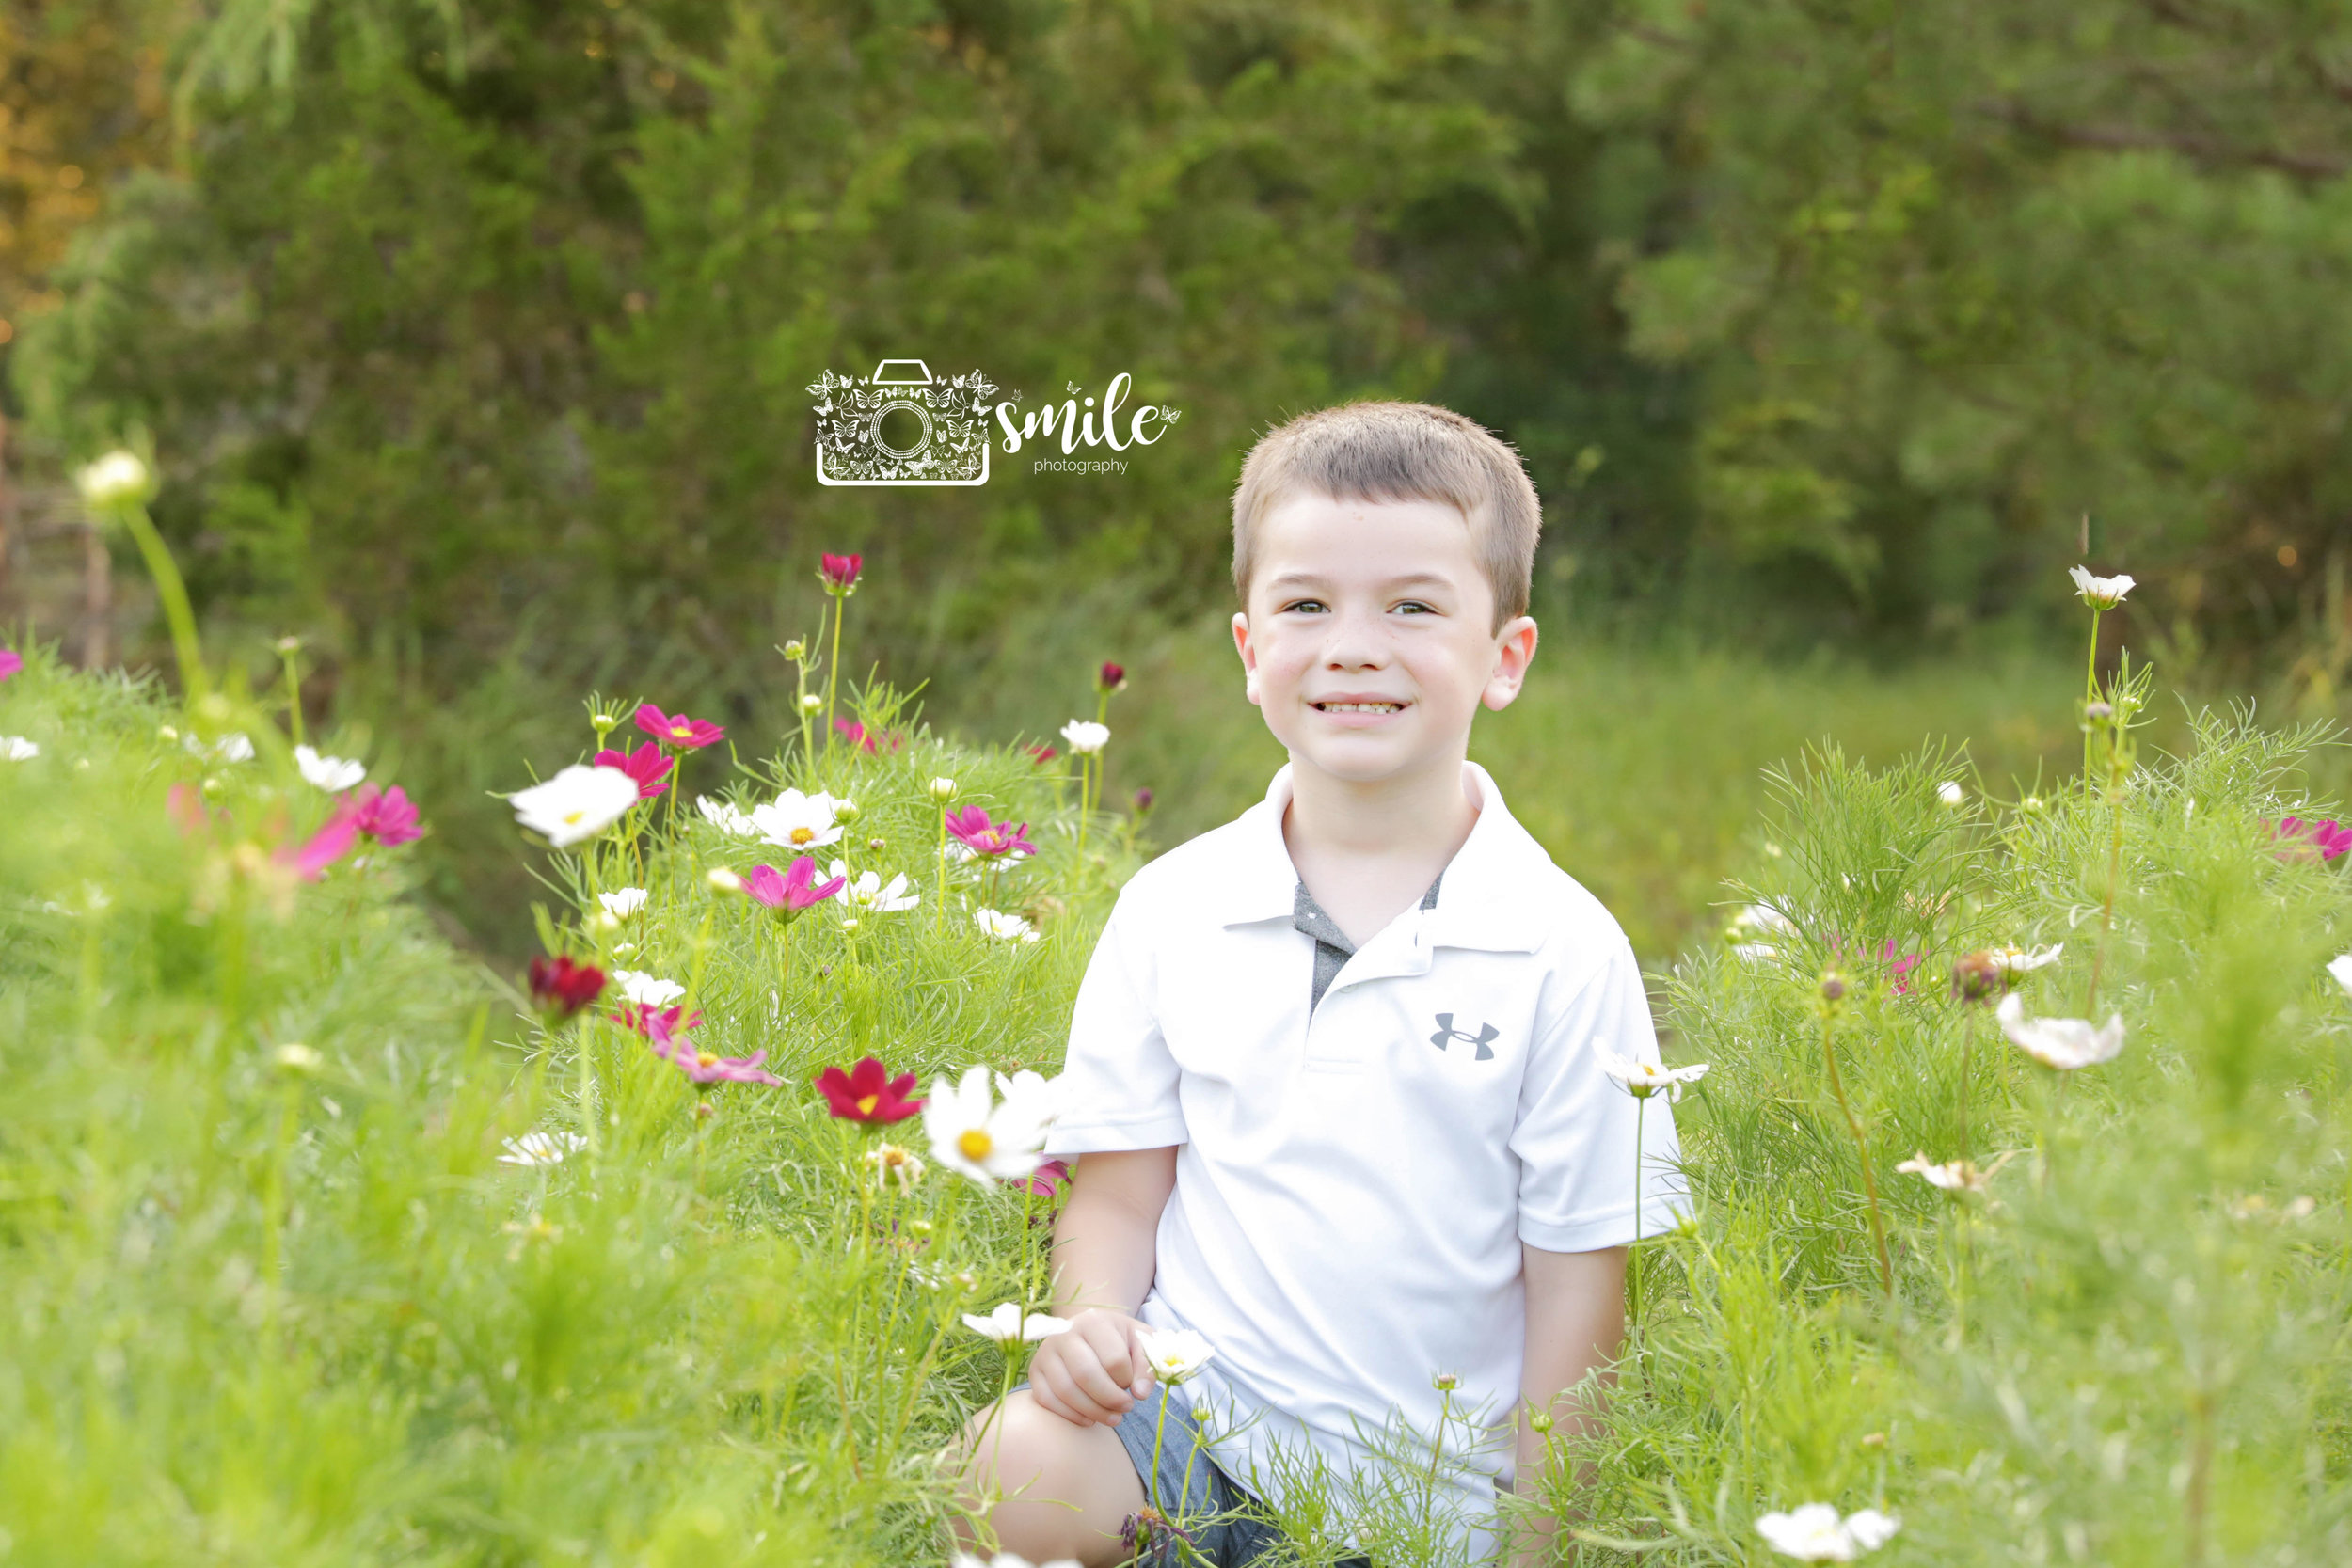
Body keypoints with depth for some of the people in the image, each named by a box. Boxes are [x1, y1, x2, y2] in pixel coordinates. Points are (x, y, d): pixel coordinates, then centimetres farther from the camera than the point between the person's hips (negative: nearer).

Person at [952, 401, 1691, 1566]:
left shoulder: (1563, 955, -5)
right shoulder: (1172, 910, 3)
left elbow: (1577, 1283, -1)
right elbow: (1119, 1195, 9)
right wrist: (1091, 1321, -13)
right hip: (1188, 1410, 2)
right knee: (1009, 1472, -28)